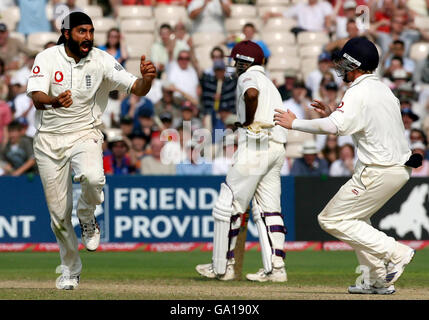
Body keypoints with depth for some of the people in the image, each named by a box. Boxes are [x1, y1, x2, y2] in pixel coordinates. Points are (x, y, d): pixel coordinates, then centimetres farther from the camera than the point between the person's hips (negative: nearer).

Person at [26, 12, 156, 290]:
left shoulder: (102, 61, -7)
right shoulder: (47, 58, -8)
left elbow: (137, 89, -13)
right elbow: (37, 97, -22)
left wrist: (147, 78, -36)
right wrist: (55, 101, -45)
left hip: (85, 134, -1)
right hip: (49, 140, 1)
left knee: (92, 177, -35)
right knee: (59, 213, 5)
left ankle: (87, 220, -1)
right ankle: (71, 268, 28)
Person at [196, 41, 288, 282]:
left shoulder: (249, 76, 0)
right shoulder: (269, 83, 27)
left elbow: (251, 93, -24)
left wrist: (248, 121, -12)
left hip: (256, 144, -9)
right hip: (277, 147, 9)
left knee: (229, 204, -2)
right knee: (268, 209, 8)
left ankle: (223, 265, 1)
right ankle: (276, 267, 1)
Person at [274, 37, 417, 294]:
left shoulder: (359, 92, -15)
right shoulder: (383, 89, 15)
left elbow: (334, 127, -27)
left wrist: (294, 123, -15)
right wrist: (332, 114, 21)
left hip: (378, 172, -10)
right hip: (401, 168, 10)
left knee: (332, 220, -3)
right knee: (356, 217, 26)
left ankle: (394, 252, -11)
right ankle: (379, 280, 21)